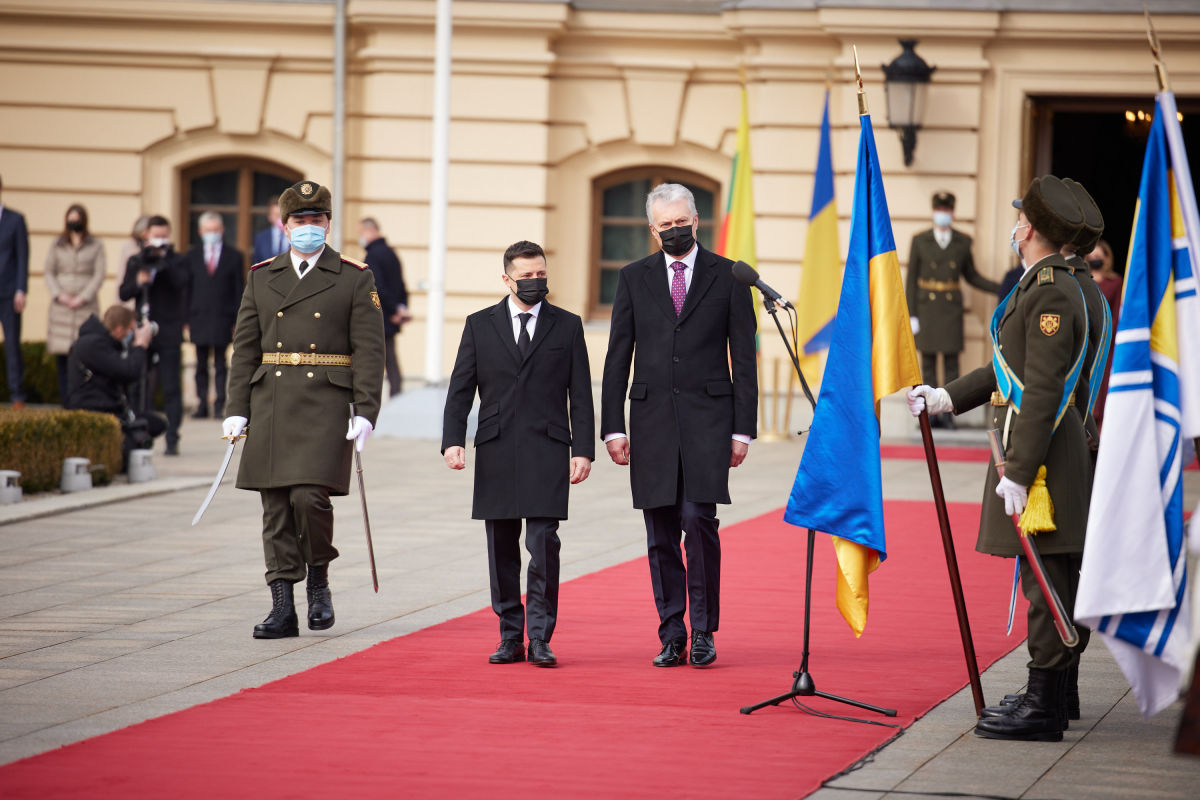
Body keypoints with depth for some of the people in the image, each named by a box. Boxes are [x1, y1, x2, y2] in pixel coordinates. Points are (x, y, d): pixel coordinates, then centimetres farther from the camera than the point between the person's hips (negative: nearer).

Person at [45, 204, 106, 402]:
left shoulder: (95, 246, 8)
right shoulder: (57, 245, 13)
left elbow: (99, 274, 2)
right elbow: (49, 272, 10)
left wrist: (82, 298, -8)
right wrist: (58, 294, -6)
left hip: (86, 305, -2)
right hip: (61, 305, 2)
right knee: (61, 352, -3)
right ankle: (64, 395, 1)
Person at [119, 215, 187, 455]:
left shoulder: (177, 261, 2)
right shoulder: (136, 262, 12)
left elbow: (180, 282, -18)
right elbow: (124, 293, 7)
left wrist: (165, 259, -18)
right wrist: (137, 283, -12)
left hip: (168, 334, -4)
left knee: (171, 388, -6)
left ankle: (172, 440, -6)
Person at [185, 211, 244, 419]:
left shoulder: (234, 256, 6)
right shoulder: (192, 255, 10)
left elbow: (239, 290, 4)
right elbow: (187, 288, 9)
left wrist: (238, 321, -2)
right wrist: (185, 318, 2)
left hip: (223, 317, -2)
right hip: (199, 316, 2)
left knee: (220, 364, -2)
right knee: (201, 364, 5)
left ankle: (219, 405, -2)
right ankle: (202, 404, 9)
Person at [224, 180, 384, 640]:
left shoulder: (354, 280, 3)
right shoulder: (261, 278, 12)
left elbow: (368, 351, -1)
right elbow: (244, 348, 11)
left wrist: (366, 413, -10)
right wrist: (236, 409, 3)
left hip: (325, 406, -3)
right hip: (270, 406, 3)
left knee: (309, 495, -16)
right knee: (276, 507, 2)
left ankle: (319, 580, 10)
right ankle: (282, 610, 6)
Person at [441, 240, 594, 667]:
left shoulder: (567, 326, 8)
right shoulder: (480, 325, 9)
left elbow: (580, 395, 7)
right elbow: (460, 389, 7)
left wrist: (583, 450, -1)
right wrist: (453, 440, -6)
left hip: (547, 451, -2)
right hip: (496, 452, 2)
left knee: (543, 544, -10)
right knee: (502, 549, 5)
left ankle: (540, 639, -6)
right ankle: (510, 638, 13)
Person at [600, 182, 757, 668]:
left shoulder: (728, 277, 4)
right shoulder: (633, 278, 9)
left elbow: (743, 358, 4)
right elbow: (618, 357, 8)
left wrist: (743, 429, -2)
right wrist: (613, 427, 1)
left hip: (707, 416, -2)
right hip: (652, 419, 2)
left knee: (698, 519, -13)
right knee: (660, 533, 3)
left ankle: (703, 630, -2)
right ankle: (672, 637, 9)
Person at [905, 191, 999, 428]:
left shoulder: (963, 242, 5)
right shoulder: (920, 241, 2)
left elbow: (971, 276, 14)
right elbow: (911, 279, 2)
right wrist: (911, 315, -4)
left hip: (952, 308, 1)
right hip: (926, 308, -1)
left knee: (951, 361, -2)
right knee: (928, 362, 1)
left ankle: (949, 414, 1)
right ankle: (930, 414, 5)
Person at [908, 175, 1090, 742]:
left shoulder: (1053, 294, -18)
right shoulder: (1040, 286, 15)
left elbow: (1041, 392, -22)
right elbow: (1011, 371, 23)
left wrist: (1017, 473, -23)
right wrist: (946, 397, 17)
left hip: (1041, 458, -10)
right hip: (1032, 453, 10)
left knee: (1047, 584, -7)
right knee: (1046, 584, 14)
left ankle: (1044, 711, -4)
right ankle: (1047, 700, 20)